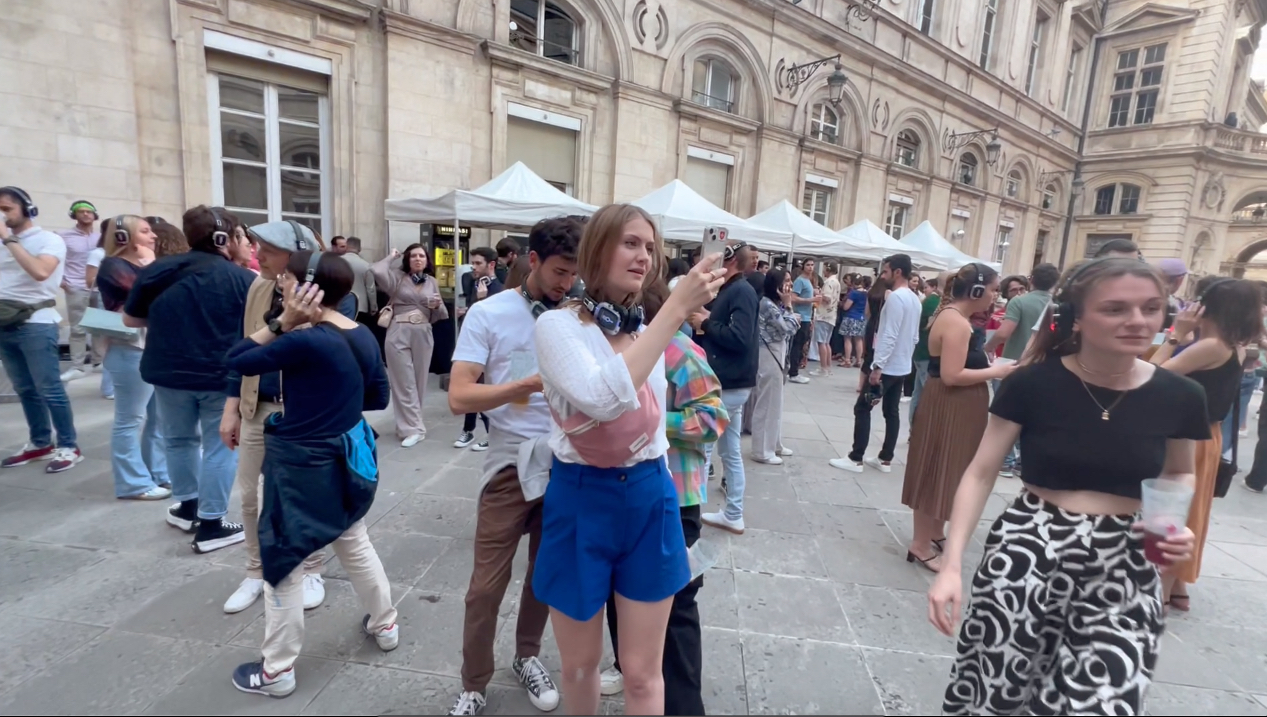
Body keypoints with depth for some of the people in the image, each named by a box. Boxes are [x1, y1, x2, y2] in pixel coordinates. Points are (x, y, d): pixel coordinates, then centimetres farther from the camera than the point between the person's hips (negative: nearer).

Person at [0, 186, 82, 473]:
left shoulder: (49, 240, -5)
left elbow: (40, 272, -23)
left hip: (36, 324, -6)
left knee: (49, 390, -4)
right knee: (25, 390, 11)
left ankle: (68, 447, 3)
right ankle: (40, 444, 21)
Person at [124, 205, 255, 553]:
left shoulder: (157, 270, 2)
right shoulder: (242, 278, -10)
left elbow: (130, 319, 9)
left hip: (169, 372, 4)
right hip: (223, 375, -4)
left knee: (179, 439, 22)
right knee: (220, 447, 5)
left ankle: (187, 507, 35)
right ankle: (211, 525, 8)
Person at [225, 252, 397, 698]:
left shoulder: (305, 341, -23)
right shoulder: (364, 336, -1)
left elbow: (235, 362, -12)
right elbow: (378, 397, 8)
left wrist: (283, 322, -15)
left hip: (302, 463, -7)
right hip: (348, 456, 7)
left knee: (282, 560, 10)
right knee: (355, 544, 24)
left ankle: (277, 670, 26)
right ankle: (385, 624, 39)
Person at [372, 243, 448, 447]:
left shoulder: (432, 281, 9)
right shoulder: (398, 277, 1)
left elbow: (440, 315, 13)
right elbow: (377, 271, -21)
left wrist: (437, 306, -11)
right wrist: (391, 257, -2)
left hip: (423, 335, 3)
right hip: (399, 334, -3)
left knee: (419, 381, 11)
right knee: (404, 382, 0)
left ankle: (406, 423, 26)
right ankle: (413, 428, 5)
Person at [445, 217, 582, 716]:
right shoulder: (488, 314, -9)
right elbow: (459, 397, -16)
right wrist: (529, 384, -26)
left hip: (566, 465, 4)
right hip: (512, 465, -3)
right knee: (488, 585, 6)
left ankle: (527, 657, 43)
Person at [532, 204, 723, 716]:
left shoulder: (649, 329, 4)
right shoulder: (558, 326, -13)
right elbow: (605, 399, -33)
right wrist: (675, 308, -32)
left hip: (649, 501, 3)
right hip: (580, 503, -3)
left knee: (642, 672, 13)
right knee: (580, 665, 18)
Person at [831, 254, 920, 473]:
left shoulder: (895, 297, -18)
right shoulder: (914, 299, 12)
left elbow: (889, 336, -24)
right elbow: (914, 336, 17)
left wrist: (877, 366, -23)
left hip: (887, 367, -9)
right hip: (903, 367, 9)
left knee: (862, 409, -2)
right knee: (891, 412, 12)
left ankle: (855, 459, 1)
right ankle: (885, 459, 18)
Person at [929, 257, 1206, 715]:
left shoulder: (1180, 397, -3)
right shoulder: (1032, 384, -12)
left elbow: (1179, 474, 16)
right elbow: (980, 474, -8)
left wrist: (1178, 525, -6)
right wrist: (951, 565, -15)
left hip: (1123, 570, 3)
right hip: (1027, 554, -2)